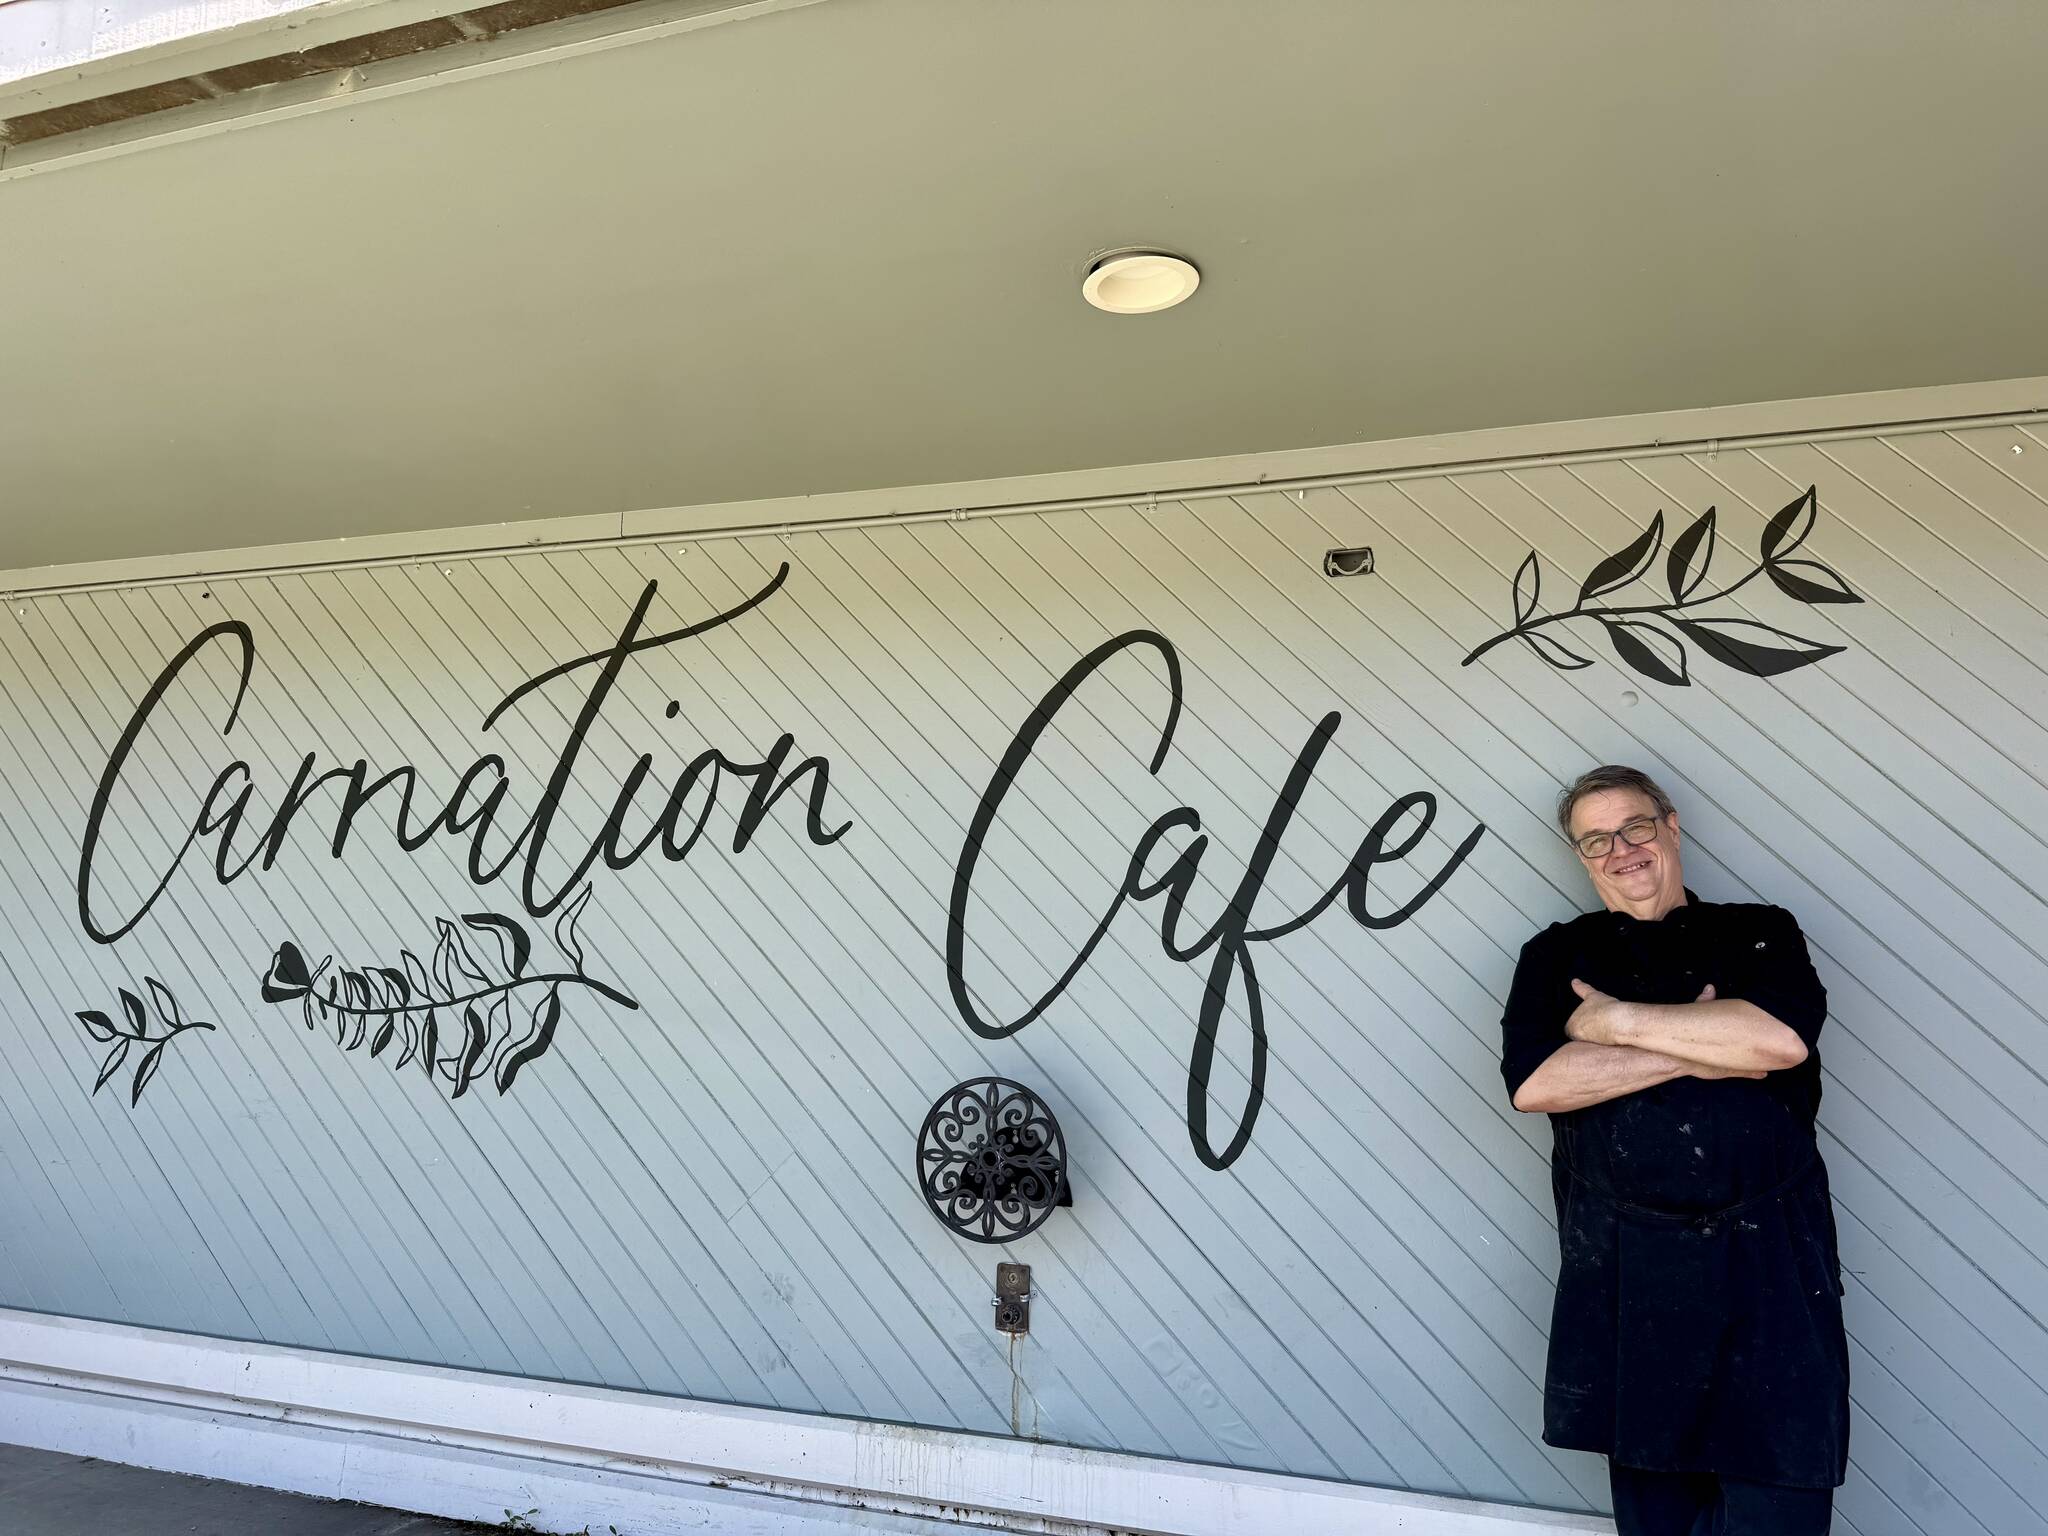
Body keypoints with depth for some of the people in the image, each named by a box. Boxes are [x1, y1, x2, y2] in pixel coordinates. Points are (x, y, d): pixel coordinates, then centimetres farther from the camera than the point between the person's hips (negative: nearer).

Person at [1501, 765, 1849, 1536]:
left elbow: (1782, 1036, -15)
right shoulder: (1557, 956, 8)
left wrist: (1621, 1020, -10)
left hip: (1765, 1263, -1)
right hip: (1624, 1268, 1)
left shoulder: (1759, 933, 7)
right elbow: (1533, 1081, -9)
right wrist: (1704, 1048, -10)